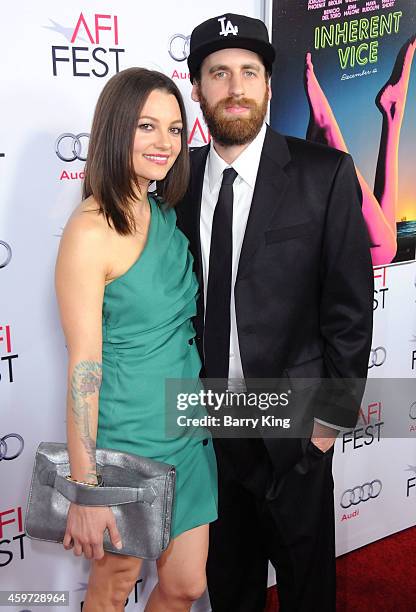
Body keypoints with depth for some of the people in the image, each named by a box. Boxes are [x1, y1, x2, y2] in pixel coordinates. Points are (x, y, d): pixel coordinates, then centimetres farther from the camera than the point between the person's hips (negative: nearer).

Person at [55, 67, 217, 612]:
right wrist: (86, 490, -18)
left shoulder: (166, 214, 4)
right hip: (126, 436, -6)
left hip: (187, 428, 7)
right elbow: (84, 365, -20)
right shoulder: (91, 231, -19)